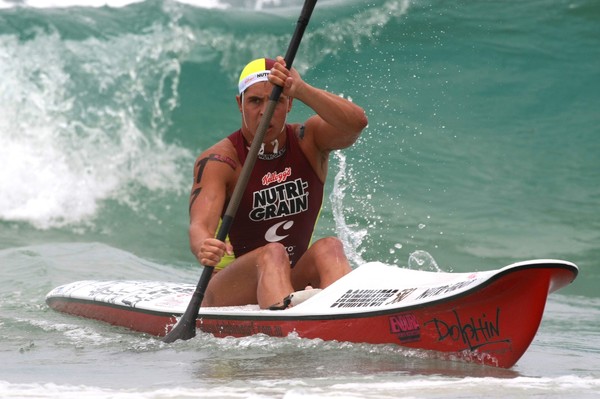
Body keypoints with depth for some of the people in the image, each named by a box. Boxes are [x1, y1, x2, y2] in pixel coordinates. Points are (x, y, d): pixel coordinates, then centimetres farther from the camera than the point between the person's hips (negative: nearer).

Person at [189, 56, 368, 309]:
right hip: (228, 293, -3)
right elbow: (200, 225, -26)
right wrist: (204, 248, -51)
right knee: (272, 254, -34)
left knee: (329, 248, -27)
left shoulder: (309, 142, 1)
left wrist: (301, 90, -34)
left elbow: (356, 122, -20)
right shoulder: (218, 161, -10)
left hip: (295, 283, 3)